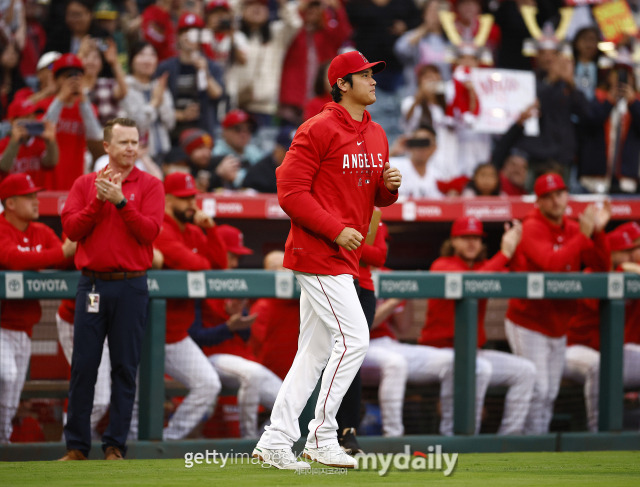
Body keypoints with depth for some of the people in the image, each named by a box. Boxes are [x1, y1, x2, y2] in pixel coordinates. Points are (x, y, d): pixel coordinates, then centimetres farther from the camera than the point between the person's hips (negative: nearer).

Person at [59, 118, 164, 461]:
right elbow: (70, 229, 0)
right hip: (92, 285, 1)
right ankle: (77, 445, 5)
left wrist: (120, 201, -16)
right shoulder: (85, 184, 11)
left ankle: (115, 445, 5)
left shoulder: (150, 185, 5)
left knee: (125, 367, 0)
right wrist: (99, 201, -11)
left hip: (130, 287, -1)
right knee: (83, 365, 0)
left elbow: (149, 231, -7)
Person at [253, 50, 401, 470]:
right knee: (354, 339, -13)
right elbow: (291, 192, -15)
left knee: (315, 352, 9)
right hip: (317, 252, -9)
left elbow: (377, 198, 24)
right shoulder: (319, 131, -11)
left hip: (344, 257, 9)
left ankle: (275, 442, 12)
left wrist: (390, 186, 1)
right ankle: (322, 437, -6)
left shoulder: (376, 135, 15)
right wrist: (335, 229, -21)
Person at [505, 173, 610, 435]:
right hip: (528, 324, -7)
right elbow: (552, 263, -30)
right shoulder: (532, 228, -14)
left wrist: (598, 232, -14)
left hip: (557, 325, 7)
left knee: (550, 394, 10)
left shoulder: (573, 229, 7)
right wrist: (584, 235, -27)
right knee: (537, 390, -11)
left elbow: (601, 266, 0)